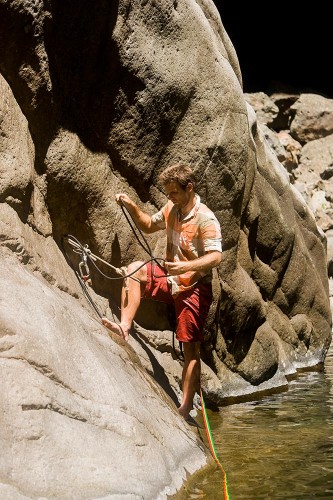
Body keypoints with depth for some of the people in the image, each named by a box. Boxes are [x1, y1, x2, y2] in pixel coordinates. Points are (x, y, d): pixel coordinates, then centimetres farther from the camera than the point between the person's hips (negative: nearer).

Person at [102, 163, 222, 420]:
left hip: (194, 288, -7)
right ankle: (125, 326, -24)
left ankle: (186, 407, 2)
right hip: (170, 278, 7)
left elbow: (216, 256, -28)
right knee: (135, 269, -18)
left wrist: (187, 266, -44)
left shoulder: (206, 219, -18)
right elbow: (149, 225, 25)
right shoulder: (171, 209, 5)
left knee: (191, 349, -3)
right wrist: (132, 207, 8)